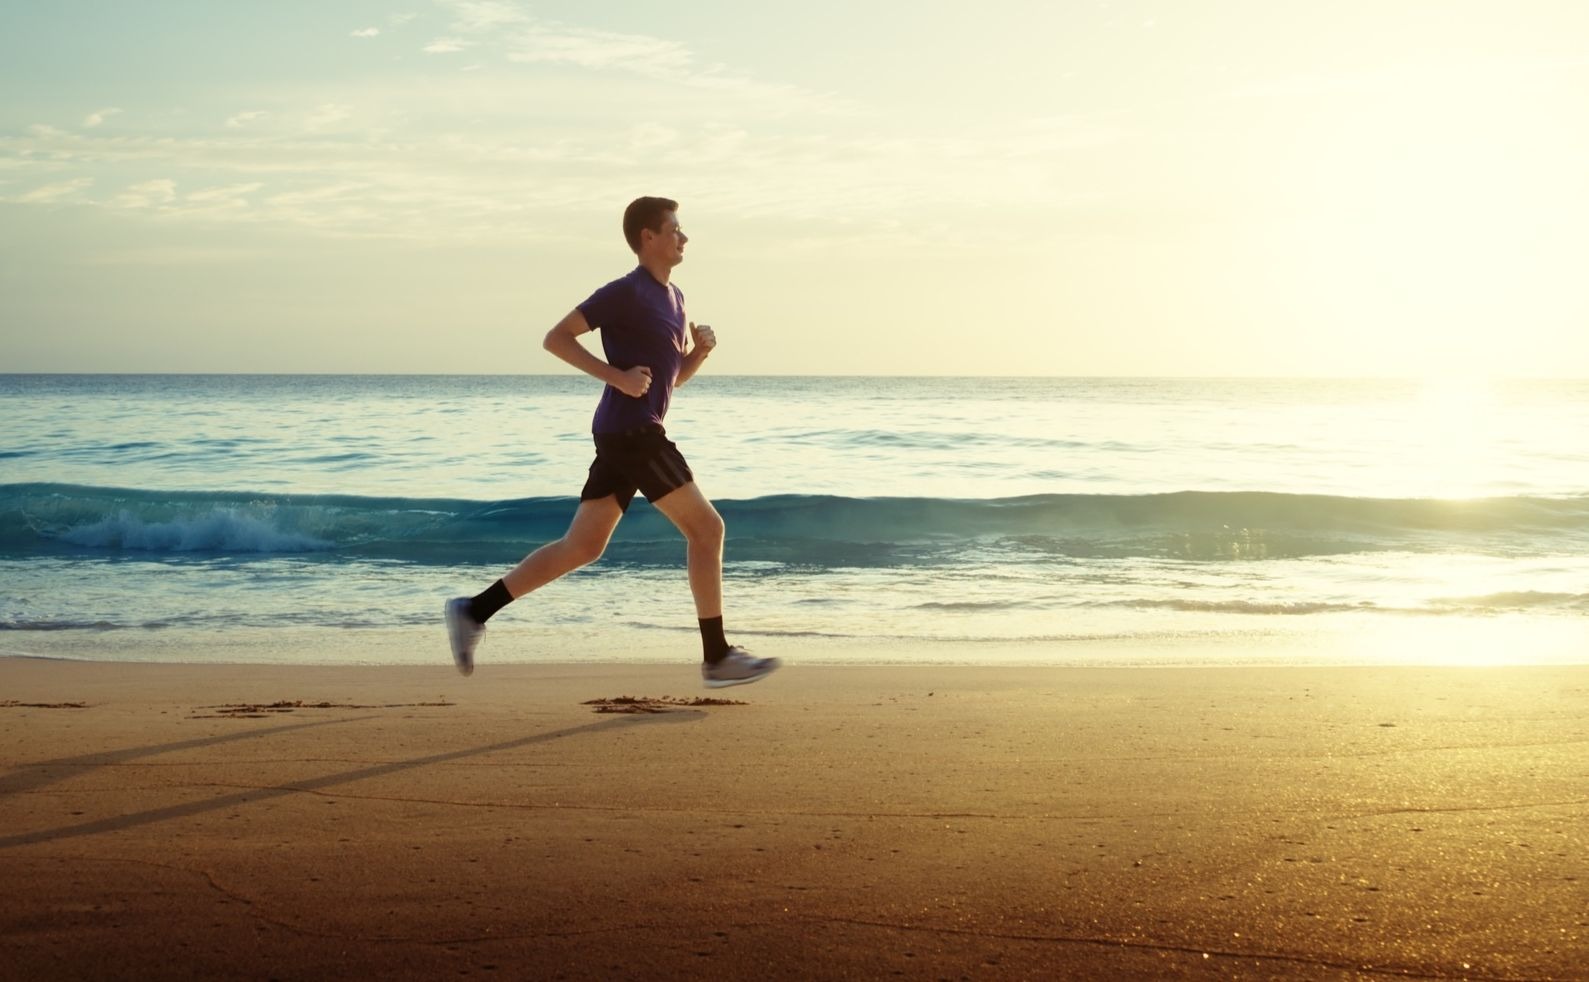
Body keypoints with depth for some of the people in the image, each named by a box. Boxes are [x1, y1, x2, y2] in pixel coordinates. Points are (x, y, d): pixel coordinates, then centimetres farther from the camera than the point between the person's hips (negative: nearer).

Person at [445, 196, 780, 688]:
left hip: (629, 437, 9)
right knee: (706, 527, -5)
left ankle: (474, 611, 7)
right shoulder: (626, 292, -9)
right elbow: (556, 338, -11)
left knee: (581, 547, 8)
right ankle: (717, 657, -1)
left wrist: (702, 348, 5)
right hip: (631, 431, -9)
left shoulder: (673, 296, 19)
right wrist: (617, 375, -18)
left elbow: (677, 374, 26)